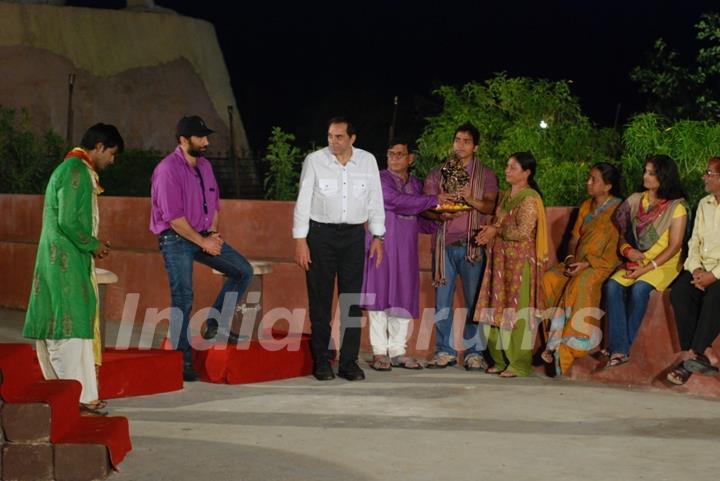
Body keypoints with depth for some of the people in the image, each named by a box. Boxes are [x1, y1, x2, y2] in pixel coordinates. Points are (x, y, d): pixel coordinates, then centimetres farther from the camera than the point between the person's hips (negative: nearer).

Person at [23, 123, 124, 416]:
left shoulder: (74, 169, 17)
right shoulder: (76, 172, -15)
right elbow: (67, 221, -22)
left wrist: (92, 244, 13)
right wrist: (93, 245, -10)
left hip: (66, 260, 10)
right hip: (67, 262, -10)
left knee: (69, 325, 12)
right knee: (71, 325, -7)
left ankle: (82, 393, 17)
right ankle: (78, 398, -5)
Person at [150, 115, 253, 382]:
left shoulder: (204, 165, 9)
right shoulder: (168, 170, -16)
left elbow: (214, 203, 16)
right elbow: (174, 217, -21)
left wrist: (213, 233, -1)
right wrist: (203, 242, -16)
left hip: (204, 236, 8)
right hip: (176, 239, -8)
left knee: (243, 271, 3)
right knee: (182, 298, -7)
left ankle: (214, 325, 11)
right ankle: (183, 359, 3)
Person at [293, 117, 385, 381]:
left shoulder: (368, 161, 2)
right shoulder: (314, 161, -5)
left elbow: (375, 200, 8)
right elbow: (303, 201, -3)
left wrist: (378, 236, 5)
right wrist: (300, 240, -8)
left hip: (354, 234, 2)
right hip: (320, 233, -2)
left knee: (352, 300, 3)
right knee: (320, 300, 2)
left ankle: (349, 362, 10)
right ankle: (321, 362, 10)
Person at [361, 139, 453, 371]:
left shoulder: (416, 184, 15)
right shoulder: (380, 180, -2)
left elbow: (419, 220, 16)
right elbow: (397, 201, -18)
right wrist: (434, 200, -16)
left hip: (406, 250, 5)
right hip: (382, 245, -5)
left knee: (404, 298, 3)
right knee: (380, 295, -3)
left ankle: (397, 351, 9)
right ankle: (379, 352, 2)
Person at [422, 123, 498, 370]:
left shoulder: (485, 174, 10)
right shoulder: (437, 174, 16)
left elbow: (491, 206, -2)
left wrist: (471, 200, -21)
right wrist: (441, 214, -11)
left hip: (472, 244, -2)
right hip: (444, 244, 2)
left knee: (474, 300, -3)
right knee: (442, 298, 0)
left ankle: (474, 352, 2)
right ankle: (444, 351, 6)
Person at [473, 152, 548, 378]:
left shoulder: (529, 198, -11)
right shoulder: (506, 195, 16)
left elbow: (523, 231, -19)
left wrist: (496, 231, -13)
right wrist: (489, 233, 6)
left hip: (520, 261, -8)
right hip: (501, 259, 8)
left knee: (516, 309, -7)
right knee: (499, 308, 8)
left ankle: (520, 364, -1)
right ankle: (501, 360, 15)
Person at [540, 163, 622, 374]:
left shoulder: (618, 210, -5)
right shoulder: (586, 206, 19)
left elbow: (616, 251, -12)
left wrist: (587, 264, -19)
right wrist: (571, 258, -3)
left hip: (602, 266, -7)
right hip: (578, 263, 7)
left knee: (582, 283, -35)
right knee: (549, 278, -18)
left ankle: (566, 347, -32)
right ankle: (555, 339, -21)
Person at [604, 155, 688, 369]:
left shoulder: (677, 207, -5)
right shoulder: (635, 200, 11)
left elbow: (674, 247, -10)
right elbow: (622, 234, 15)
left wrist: (647, 268, -17)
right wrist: (628, 250, -8)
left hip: (664, 263, -4)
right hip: (636, 261, 4)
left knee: (639, 288, -33)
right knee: (613, 285, -25)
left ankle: (623, 347, -21)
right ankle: (618, 349, -31)